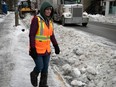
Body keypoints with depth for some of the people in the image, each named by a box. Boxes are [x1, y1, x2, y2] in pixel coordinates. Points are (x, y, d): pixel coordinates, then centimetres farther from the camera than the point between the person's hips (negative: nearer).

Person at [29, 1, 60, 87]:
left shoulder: (50, 20, 6)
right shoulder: (36, 19, -14)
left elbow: (52, 35, 14)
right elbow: (31, 35, -15)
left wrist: (56, 46, 10)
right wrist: (32, 49, -18)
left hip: (47, 49, 6)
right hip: (37, 49, -6)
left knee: (45, 68, 11)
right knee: (40, 67, -1)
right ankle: (34, 75, 32)